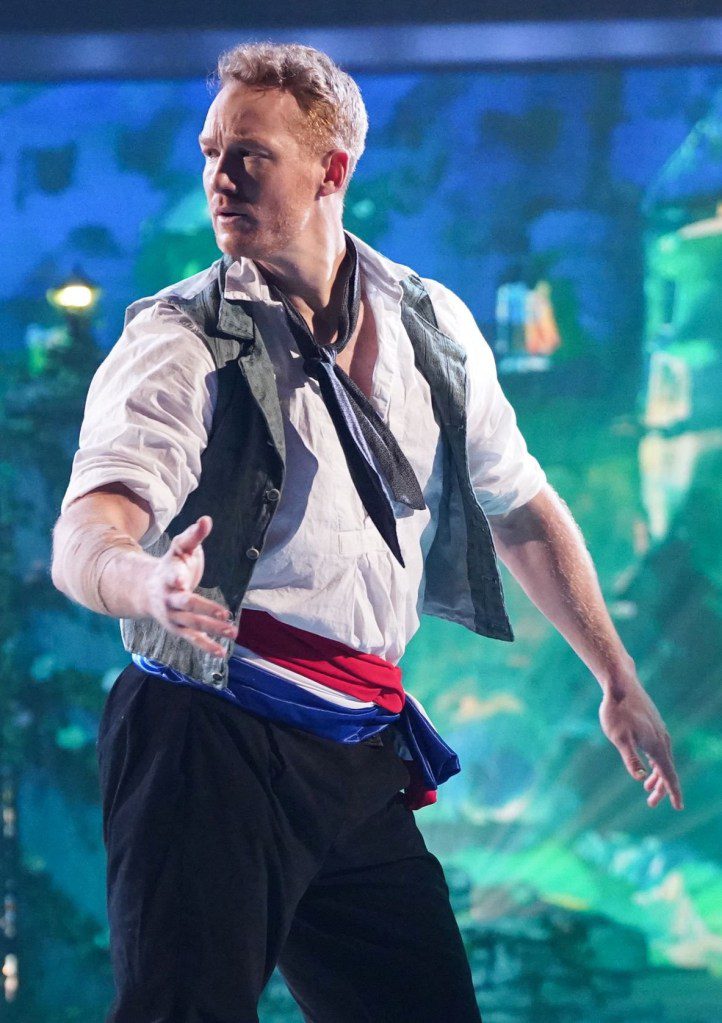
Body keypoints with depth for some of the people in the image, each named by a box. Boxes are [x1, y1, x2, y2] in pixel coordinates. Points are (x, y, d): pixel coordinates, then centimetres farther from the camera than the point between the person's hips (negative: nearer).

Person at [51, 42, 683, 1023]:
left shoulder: (433, 327, 11)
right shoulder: (182, 338, -4)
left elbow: (522, 508, 24)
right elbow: (85, 536, -20)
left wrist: (619, 683, 25)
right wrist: (146, 581, -43)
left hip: (361, 757, 5)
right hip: (214, 740, -5)